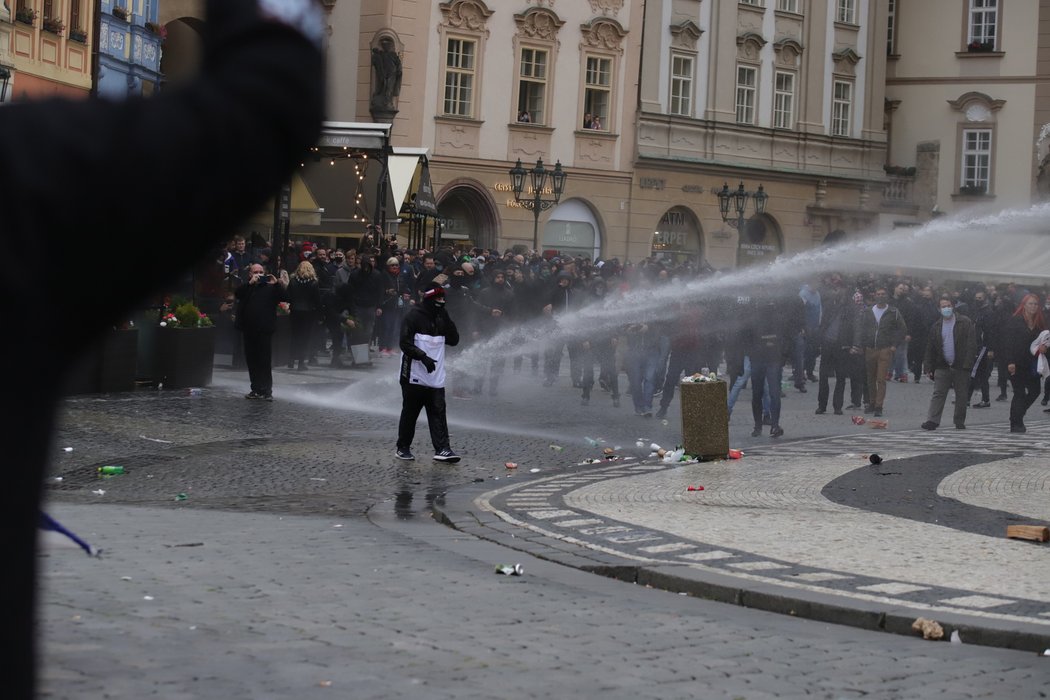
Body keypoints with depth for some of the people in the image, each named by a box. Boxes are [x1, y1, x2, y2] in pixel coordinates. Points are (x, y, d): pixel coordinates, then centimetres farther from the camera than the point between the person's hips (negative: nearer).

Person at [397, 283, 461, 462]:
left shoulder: (441, 318, 12)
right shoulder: (413, 316, -8)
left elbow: (454, 340, 7)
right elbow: (405, 343, -13)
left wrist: (447, 320, -4)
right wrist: (423, 357, -22)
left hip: (436, 378, 5)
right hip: (414, 376, -5)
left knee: (438, 412, -3)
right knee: (410, 412, 4)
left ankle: (442, 449, -6)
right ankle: (403, 448, 17)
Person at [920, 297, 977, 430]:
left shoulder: (965, 323, 0)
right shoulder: (936, 327, 10)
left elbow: (971, 344, -6)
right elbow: (930, 348, 11)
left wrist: (967, 364, -14)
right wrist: (928, 368, 5)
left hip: (960, 366, -2)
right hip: (942, 367, 2)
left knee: (962, 396, 5)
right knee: (938, 394, -5)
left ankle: (960, 422, 16)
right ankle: (932, 421, -10)